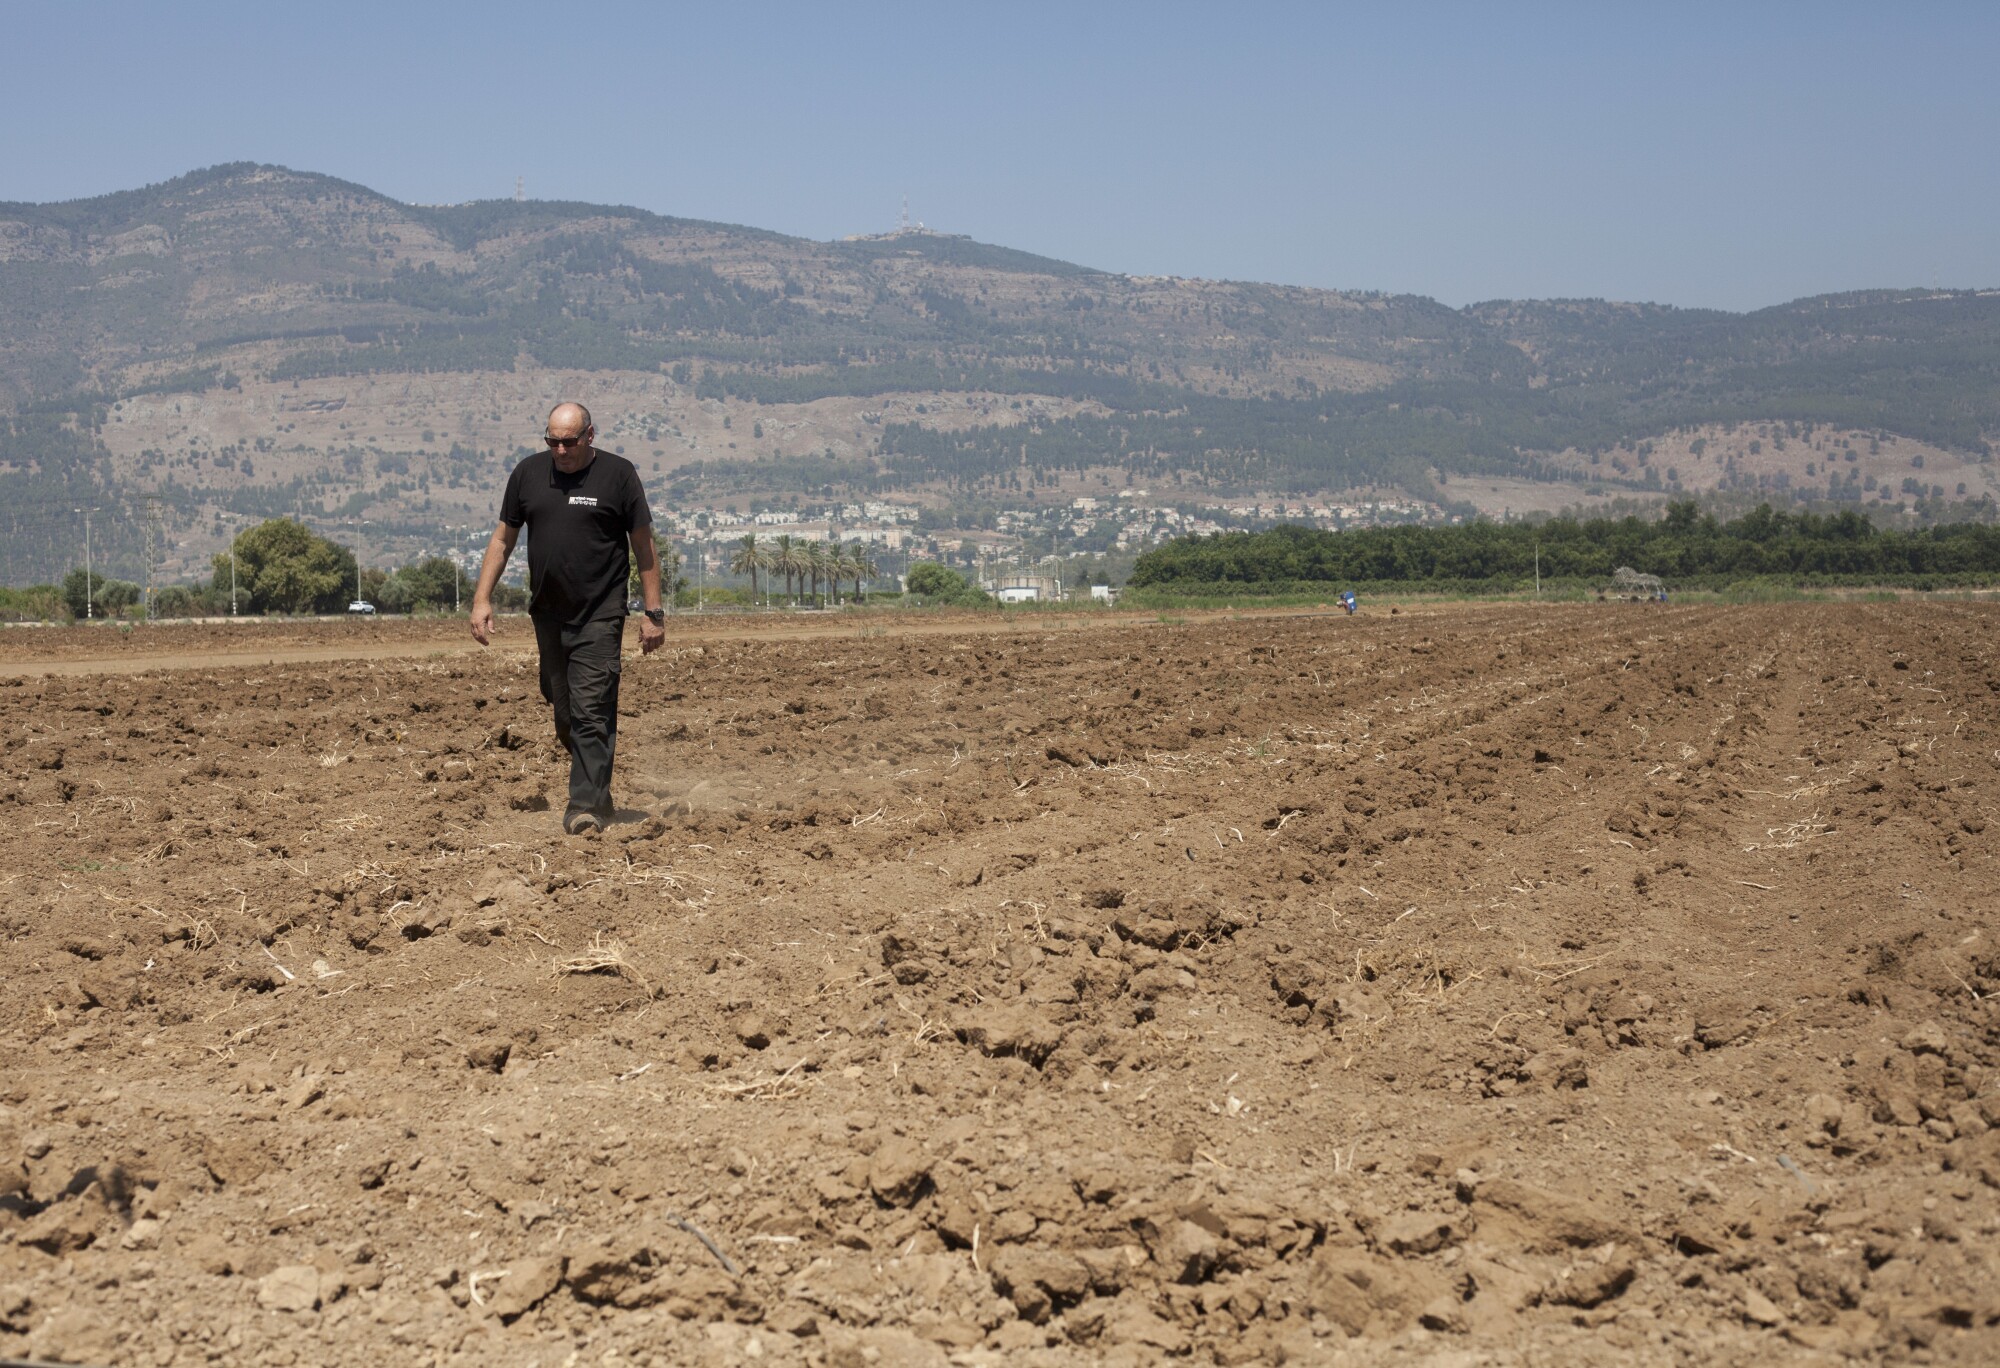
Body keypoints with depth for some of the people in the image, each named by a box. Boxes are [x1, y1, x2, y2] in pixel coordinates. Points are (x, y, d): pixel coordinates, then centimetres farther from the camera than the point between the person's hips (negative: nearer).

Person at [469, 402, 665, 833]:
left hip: (600, 616, -5)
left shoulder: (618, 474, -3)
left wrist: (653, 612, -2)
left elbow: (643, 546, 1)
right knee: (564, 712, 10)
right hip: (548, 614, 5)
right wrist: (482, 598, 6)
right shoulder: (528, 473, 8)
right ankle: (598, 789, 27)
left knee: (591, 711, -11)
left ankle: (586, 806, -11)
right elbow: (503, 539, 14)